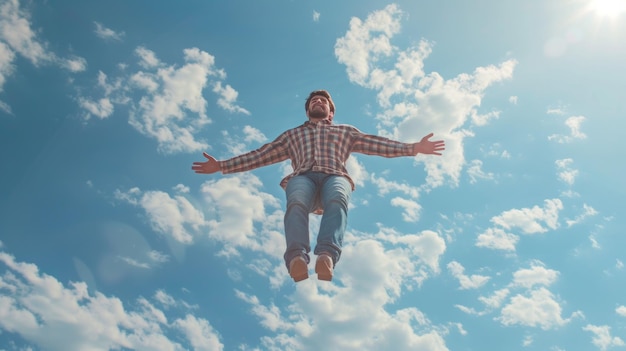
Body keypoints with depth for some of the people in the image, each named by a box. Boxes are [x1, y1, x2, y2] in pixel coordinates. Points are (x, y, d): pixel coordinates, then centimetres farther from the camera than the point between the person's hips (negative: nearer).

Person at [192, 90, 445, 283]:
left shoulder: (345, 131, 36)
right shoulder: (292, 135, 37)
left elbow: (377, 144, 24)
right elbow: (260, 156, 31)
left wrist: (413, 148, 10)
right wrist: (222, 166, 23)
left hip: (335, 177, 0)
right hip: (303, 178, 1)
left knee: (337, 201, -39)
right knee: (297, 203, -38)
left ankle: (327, 256, -60)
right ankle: (297, 258, -58)